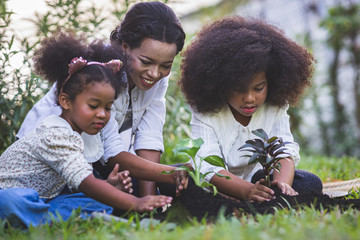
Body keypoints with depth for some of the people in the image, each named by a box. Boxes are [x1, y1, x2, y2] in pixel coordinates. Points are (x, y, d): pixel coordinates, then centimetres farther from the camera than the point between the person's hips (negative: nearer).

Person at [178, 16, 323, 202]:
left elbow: (284, 151, -19)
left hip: (259, 180, 3)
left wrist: (283, 183, -43)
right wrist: (247, 190, -49)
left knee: (310, 183, -21)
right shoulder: (206, 112, -18)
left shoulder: (275, 108, -7)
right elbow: (208, 166, -30)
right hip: (217, 187, -2)